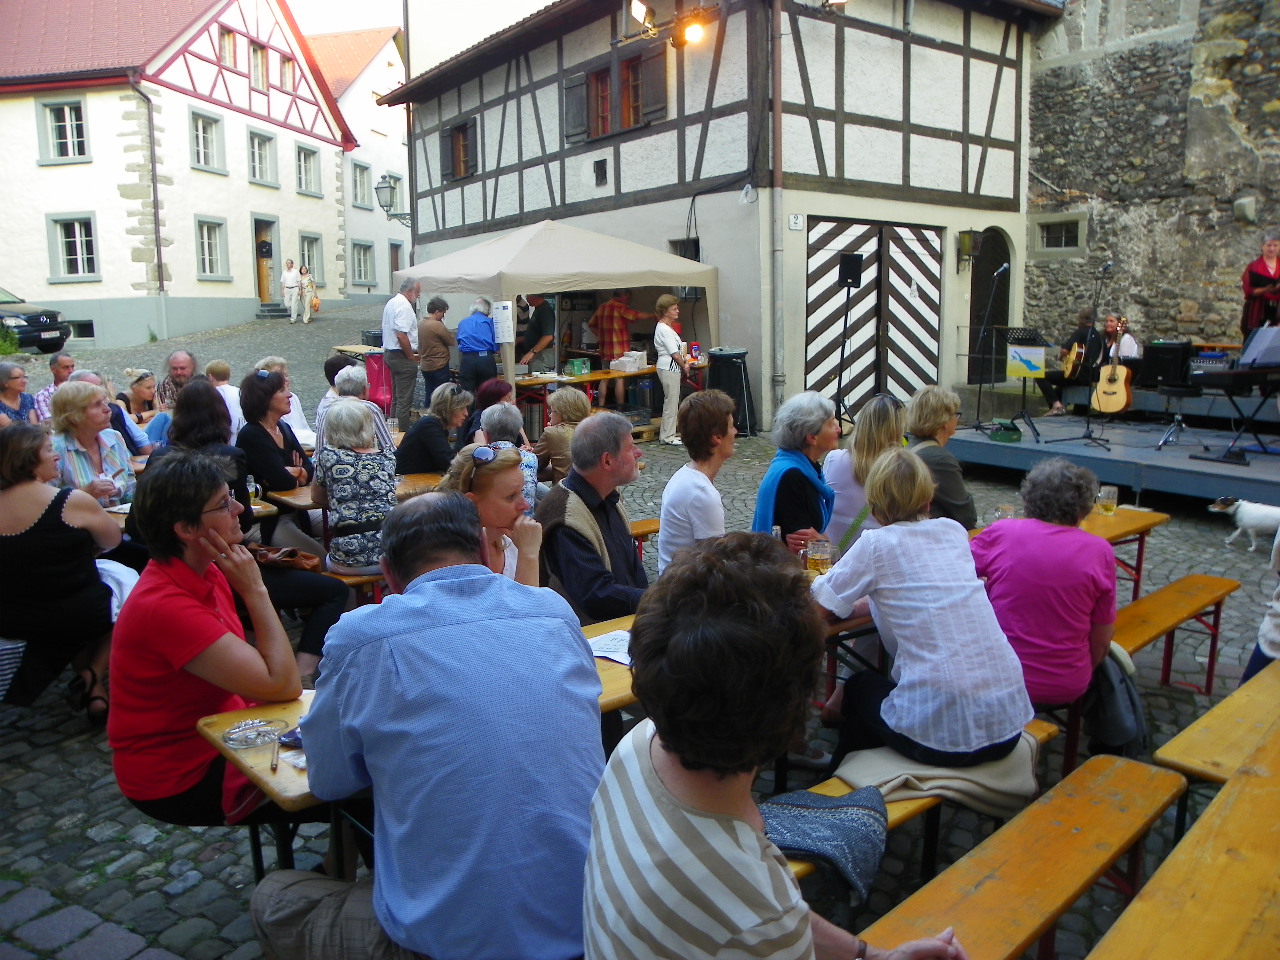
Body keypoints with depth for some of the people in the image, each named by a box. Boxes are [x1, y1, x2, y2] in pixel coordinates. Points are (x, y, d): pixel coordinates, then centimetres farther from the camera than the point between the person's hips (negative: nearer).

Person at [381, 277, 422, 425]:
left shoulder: (391, 302, 15)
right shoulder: (404, 306, -17)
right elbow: (401, 335, -26)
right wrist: (412, 357, -17)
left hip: (389, 352, 11)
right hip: (401, 356, -11)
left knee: (396, 396, 17)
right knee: (404, 399, -6)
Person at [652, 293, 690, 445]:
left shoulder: (667, 327, 17)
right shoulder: (663, 329, -16)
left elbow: (679, 348, 20)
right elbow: (674, 353, -17)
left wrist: (684, 360, 4)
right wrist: (684, 367, -5)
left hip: (672, 368, 11)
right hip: (669, 368, -11)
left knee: (673, 401, 14)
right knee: (671, 401, -6)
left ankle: (668, 433, 20)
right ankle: (667, 436, 1)